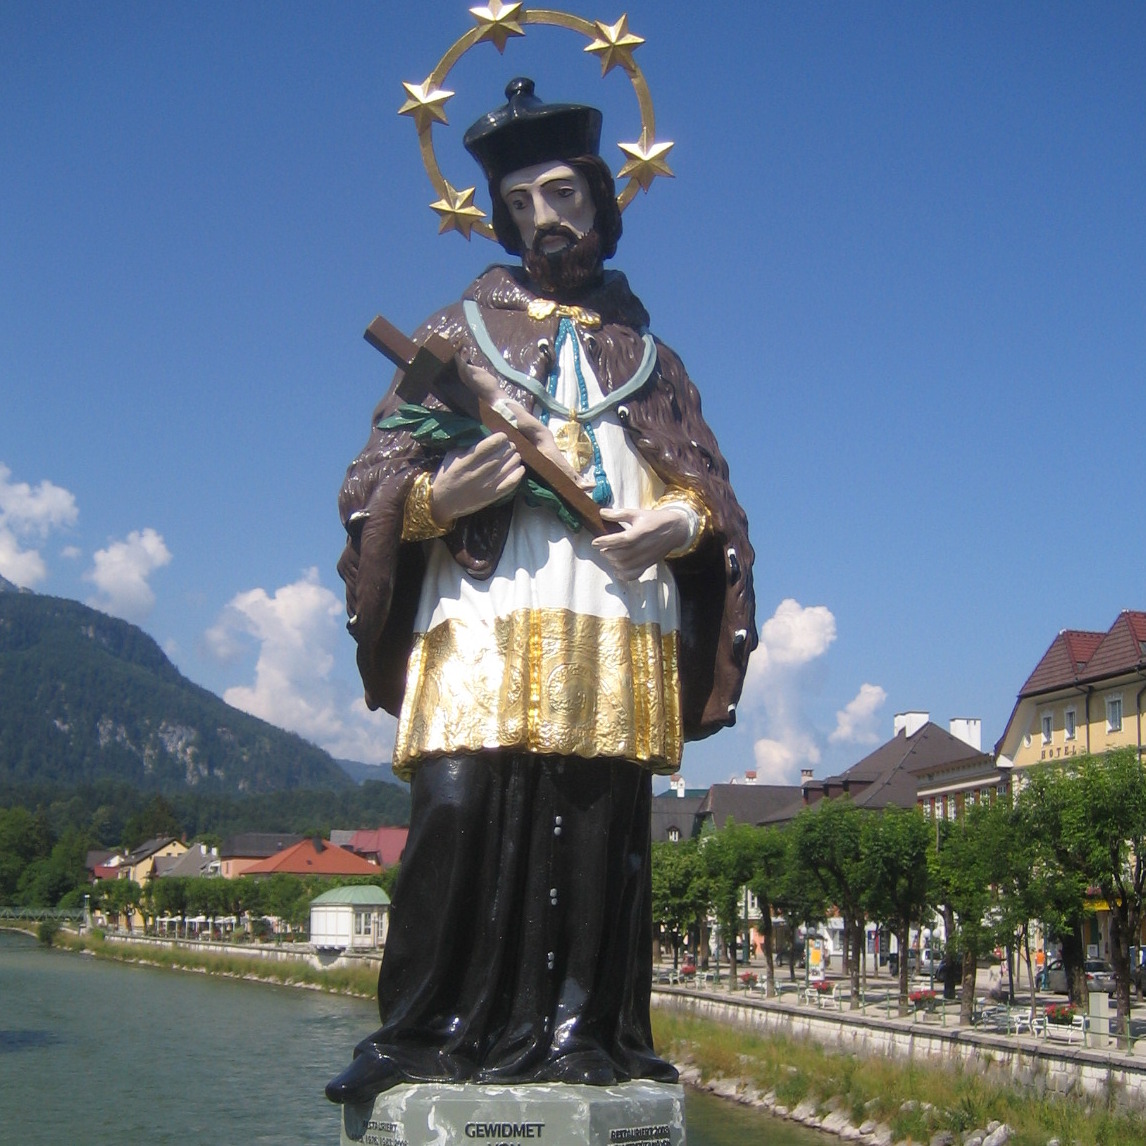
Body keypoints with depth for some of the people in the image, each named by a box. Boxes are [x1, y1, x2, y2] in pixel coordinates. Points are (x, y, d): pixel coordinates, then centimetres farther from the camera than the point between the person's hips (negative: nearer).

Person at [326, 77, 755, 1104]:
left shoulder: (647, 355, 24)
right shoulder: (459, 332, 18)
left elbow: (711, 486, 20)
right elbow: (380, 474, 10)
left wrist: (682, 522, -3)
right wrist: (435, 496, -12)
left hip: (616, 629, 2)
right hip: (483, 618, -2)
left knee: (598, 834, -4)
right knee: (458, 818, -13)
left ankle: (577, 1034, 2)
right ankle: (426, 1035, -7)